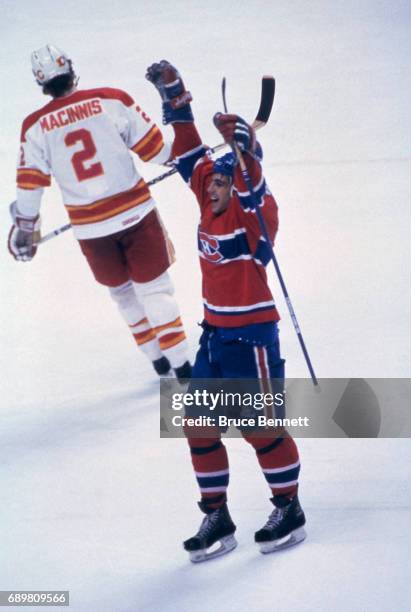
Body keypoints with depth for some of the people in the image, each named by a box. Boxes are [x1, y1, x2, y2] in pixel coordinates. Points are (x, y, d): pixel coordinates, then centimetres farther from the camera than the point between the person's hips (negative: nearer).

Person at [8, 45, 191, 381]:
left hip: (89, 226, 2)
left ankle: (158, 359, 28)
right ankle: (180, 363, 4)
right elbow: (154, 148, -4)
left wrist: (24, 228, 15)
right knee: (154, 286, 7)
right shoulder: (111, 100, -8)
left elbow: (30, 184, 0)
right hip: (135, 212, -2)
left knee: (122, 291, 21)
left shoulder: (36, 126, -4)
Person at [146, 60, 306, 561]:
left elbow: (251, 185, -35)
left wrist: (240, 143, -52)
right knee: (200, 426, 6)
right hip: (214, 334, 8)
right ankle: (216, 517, 14)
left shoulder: (254, 212, -13)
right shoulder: (210, 205, 5)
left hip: (252, 337, -8)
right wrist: (174, 97, 7)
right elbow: (189, 155, 11)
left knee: (260, 426, -2)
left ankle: (289, 510, 14)